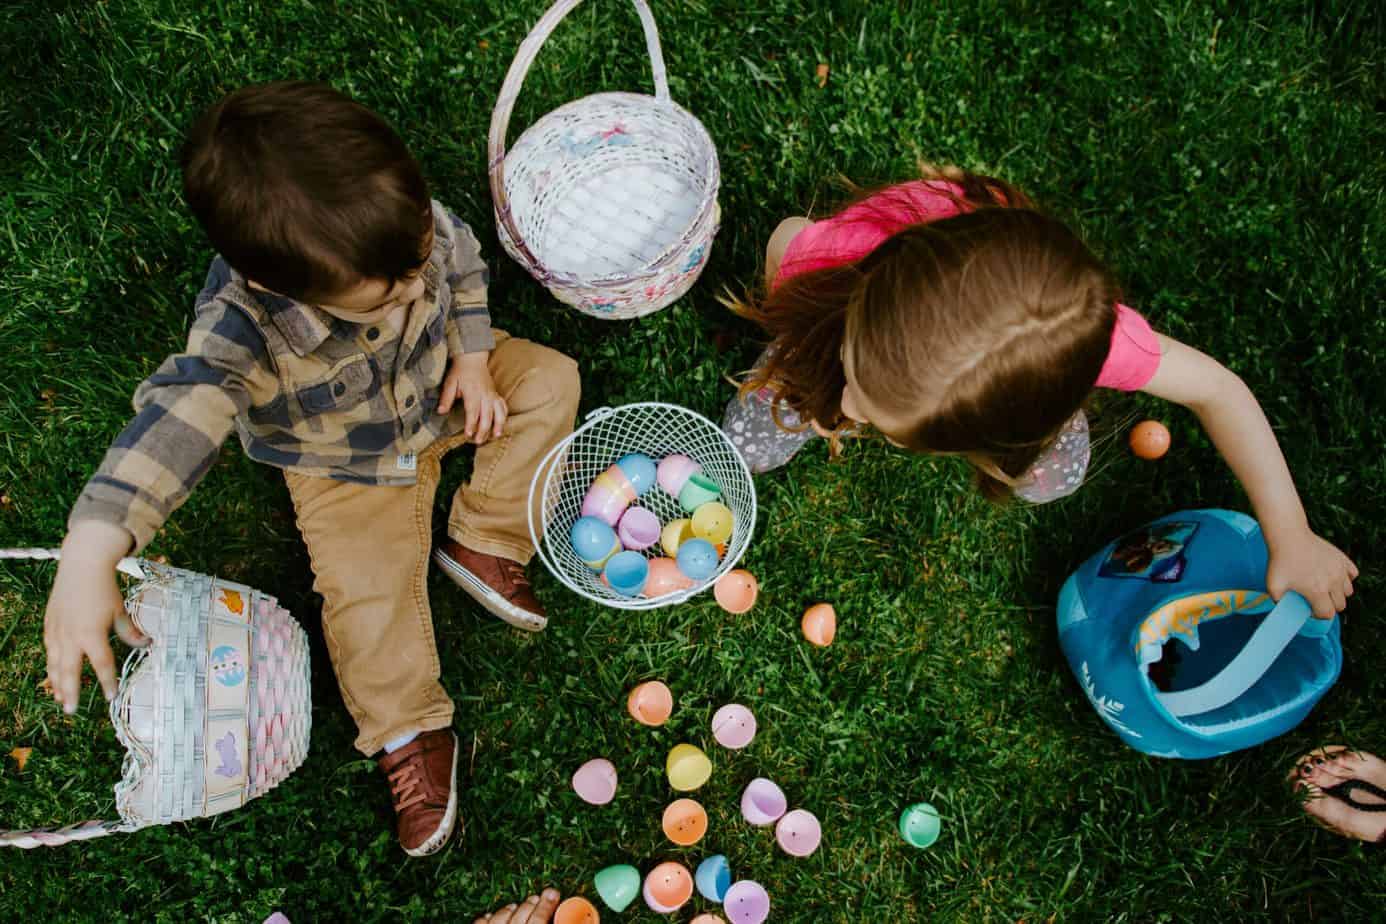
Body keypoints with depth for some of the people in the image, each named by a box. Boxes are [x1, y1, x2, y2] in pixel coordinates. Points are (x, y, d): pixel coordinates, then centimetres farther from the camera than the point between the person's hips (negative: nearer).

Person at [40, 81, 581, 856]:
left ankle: (482, 545, -4)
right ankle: (410, 734, 9)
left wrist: (472, 359, -12)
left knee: (549, 379, -6)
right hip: (348, 467, -4)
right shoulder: (245, 328, -41)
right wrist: (91, 555, -64)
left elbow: (464, 264, -6)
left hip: (440, 388, 4)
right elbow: (182, 414, -53)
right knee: (365, 589, -12)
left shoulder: (409, 220, -29)